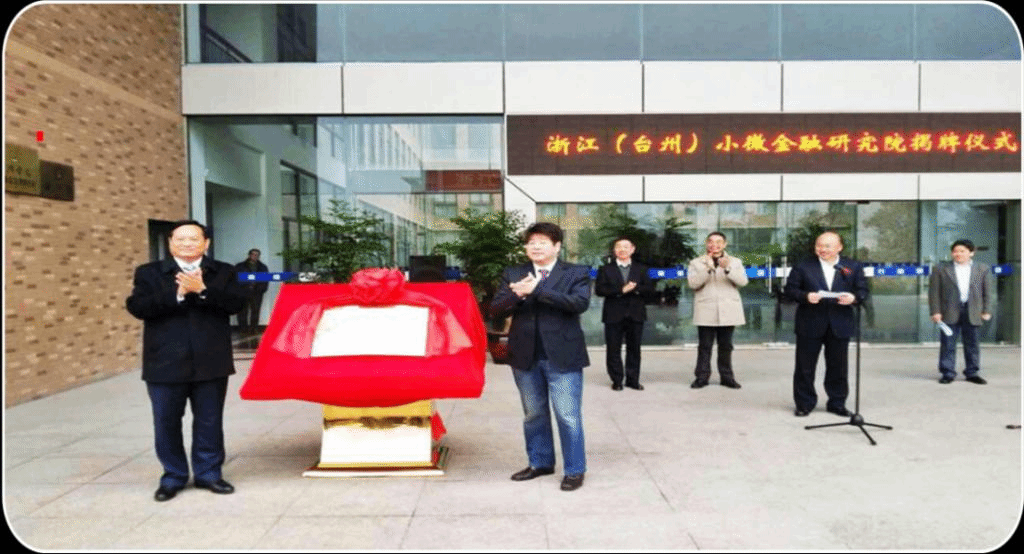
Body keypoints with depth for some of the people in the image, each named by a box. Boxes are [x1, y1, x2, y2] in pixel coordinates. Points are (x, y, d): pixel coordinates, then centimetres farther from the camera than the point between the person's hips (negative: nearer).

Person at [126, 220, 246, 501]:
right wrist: (176, 294, -19)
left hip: (211, 363, 0)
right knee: (167, 423, 8)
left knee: (209, 421, 9)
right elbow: (137, 307, -9)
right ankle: (173, 476, 24)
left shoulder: (224, 272, 5)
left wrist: (202, 290, -20)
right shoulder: (149, 273, 5)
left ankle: (208, 473, 24)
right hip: (165, 364, 0)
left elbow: (235, 302, -8)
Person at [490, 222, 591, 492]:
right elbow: (496, 310, 0)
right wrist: (517, 295, -21)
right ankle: (540, 462, 32)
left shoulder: (576, 273, 0)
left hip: (562, 356, -3)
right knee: (533, 414, 16)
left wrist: (537, 290, -21)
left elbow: (580, 303, -18)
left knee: (568, 416, 0)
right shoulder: (513, 274, 7)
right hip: (526, 356, 4)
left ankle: (574, 470, 14)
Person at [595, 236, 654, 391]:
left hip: (636, 314, 2)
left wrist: (635, 289, -14)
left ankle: (633, 379, 16)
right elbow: (599, 290, -6)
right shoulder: (606, 269, 7)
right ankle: (616, 380, 10)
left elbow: (650, 288, 5)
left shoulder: (641, 269, 14)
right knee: (613, 349, 0)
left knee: (634, 348, 6)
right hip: (614, 315, -2)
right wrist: (621, 290, -16)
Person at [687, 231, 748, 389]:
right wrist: (708, 268, -20)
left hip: (728, 311, 1)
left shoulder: (735, 262, 12)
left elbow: (743, 281, -4)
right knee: (704, 346, -2)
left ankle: (727, 376, 14)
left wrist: (727, 269, -21)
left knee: (726, 346, 6)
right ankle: (702, 376, 4)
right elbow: (693, 283, -7)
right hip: (706, 312, -1)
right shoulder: (696, 263, 8)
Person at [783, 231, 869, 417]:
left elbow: (863, 291, 5)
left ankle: (837, 403, 24)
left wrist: (853, 298, -16)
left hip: (840, 325, 1)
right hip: (810, 325, -1)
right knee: (805, 367, 4)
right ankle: (804, 404, 16)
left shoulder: (853, 267, 7)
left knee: (838, 367, 10)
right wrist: (806, 296, -19)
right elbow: (790, 290, -1)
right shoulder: (803, 267, 2)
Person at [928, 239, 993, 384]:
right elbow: (934, 292, 1)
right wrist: (935, 311, -6)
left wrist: (986, 311, 3)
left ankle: (972, 373, 19)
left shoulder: (983, 269, 9)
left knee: (972, 344, 8)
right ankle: (948, 373, 7)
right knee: (948, 344, -1)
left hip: (973, 313, 2)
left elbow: (987, 292, 10)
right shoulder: (940, 269, 3)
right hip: (949, 313, -2)